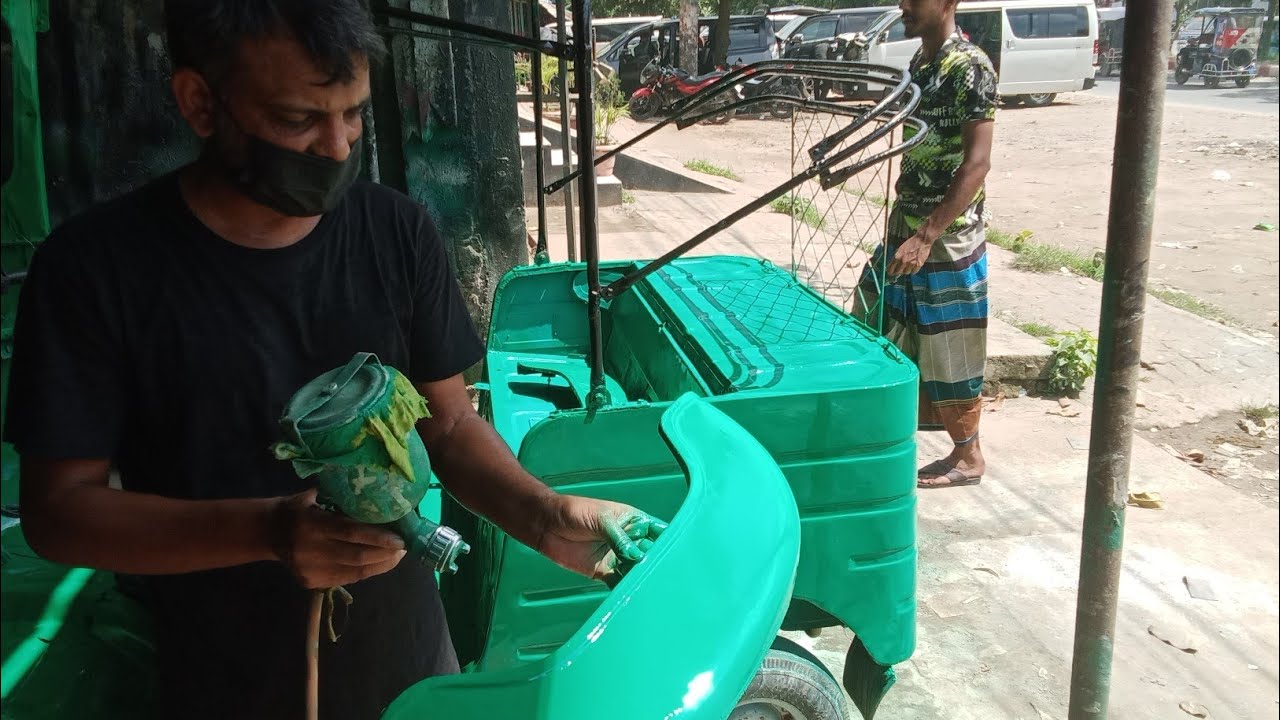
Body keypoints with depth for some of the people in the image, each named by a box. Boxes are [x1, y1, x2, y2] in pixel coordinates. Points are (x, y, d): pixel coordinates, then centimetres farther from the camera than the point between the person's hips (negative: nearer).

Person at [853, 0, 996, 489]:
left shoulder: (970, 68, -17)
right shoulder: (918, 62, 9)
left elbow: (977, 162, -22)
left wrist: (927, 236, -28)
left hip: (948, 237, -9)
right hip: (908, 226, 9)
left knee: (947, 349, 2)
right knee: (882, 333, 16)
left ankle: (968, 458, 18)